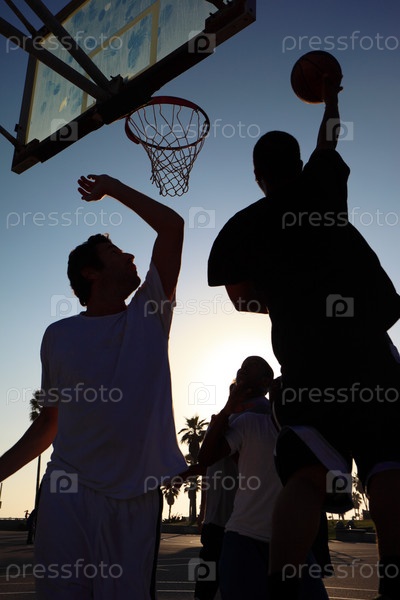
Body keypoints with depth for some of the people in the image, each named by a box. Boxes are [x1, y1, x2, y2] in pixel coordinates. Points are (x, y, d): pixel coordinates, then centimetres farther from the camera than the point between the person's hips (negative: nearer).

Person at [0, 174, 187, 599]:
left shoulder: (148, 316, 5)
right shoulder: (59, 336, 5)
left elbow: (172, 226, -2)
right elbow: (49, 422, 13)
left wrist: (111, 187, 5)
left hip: (137, 494, 0)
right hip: (69, 489, 0)